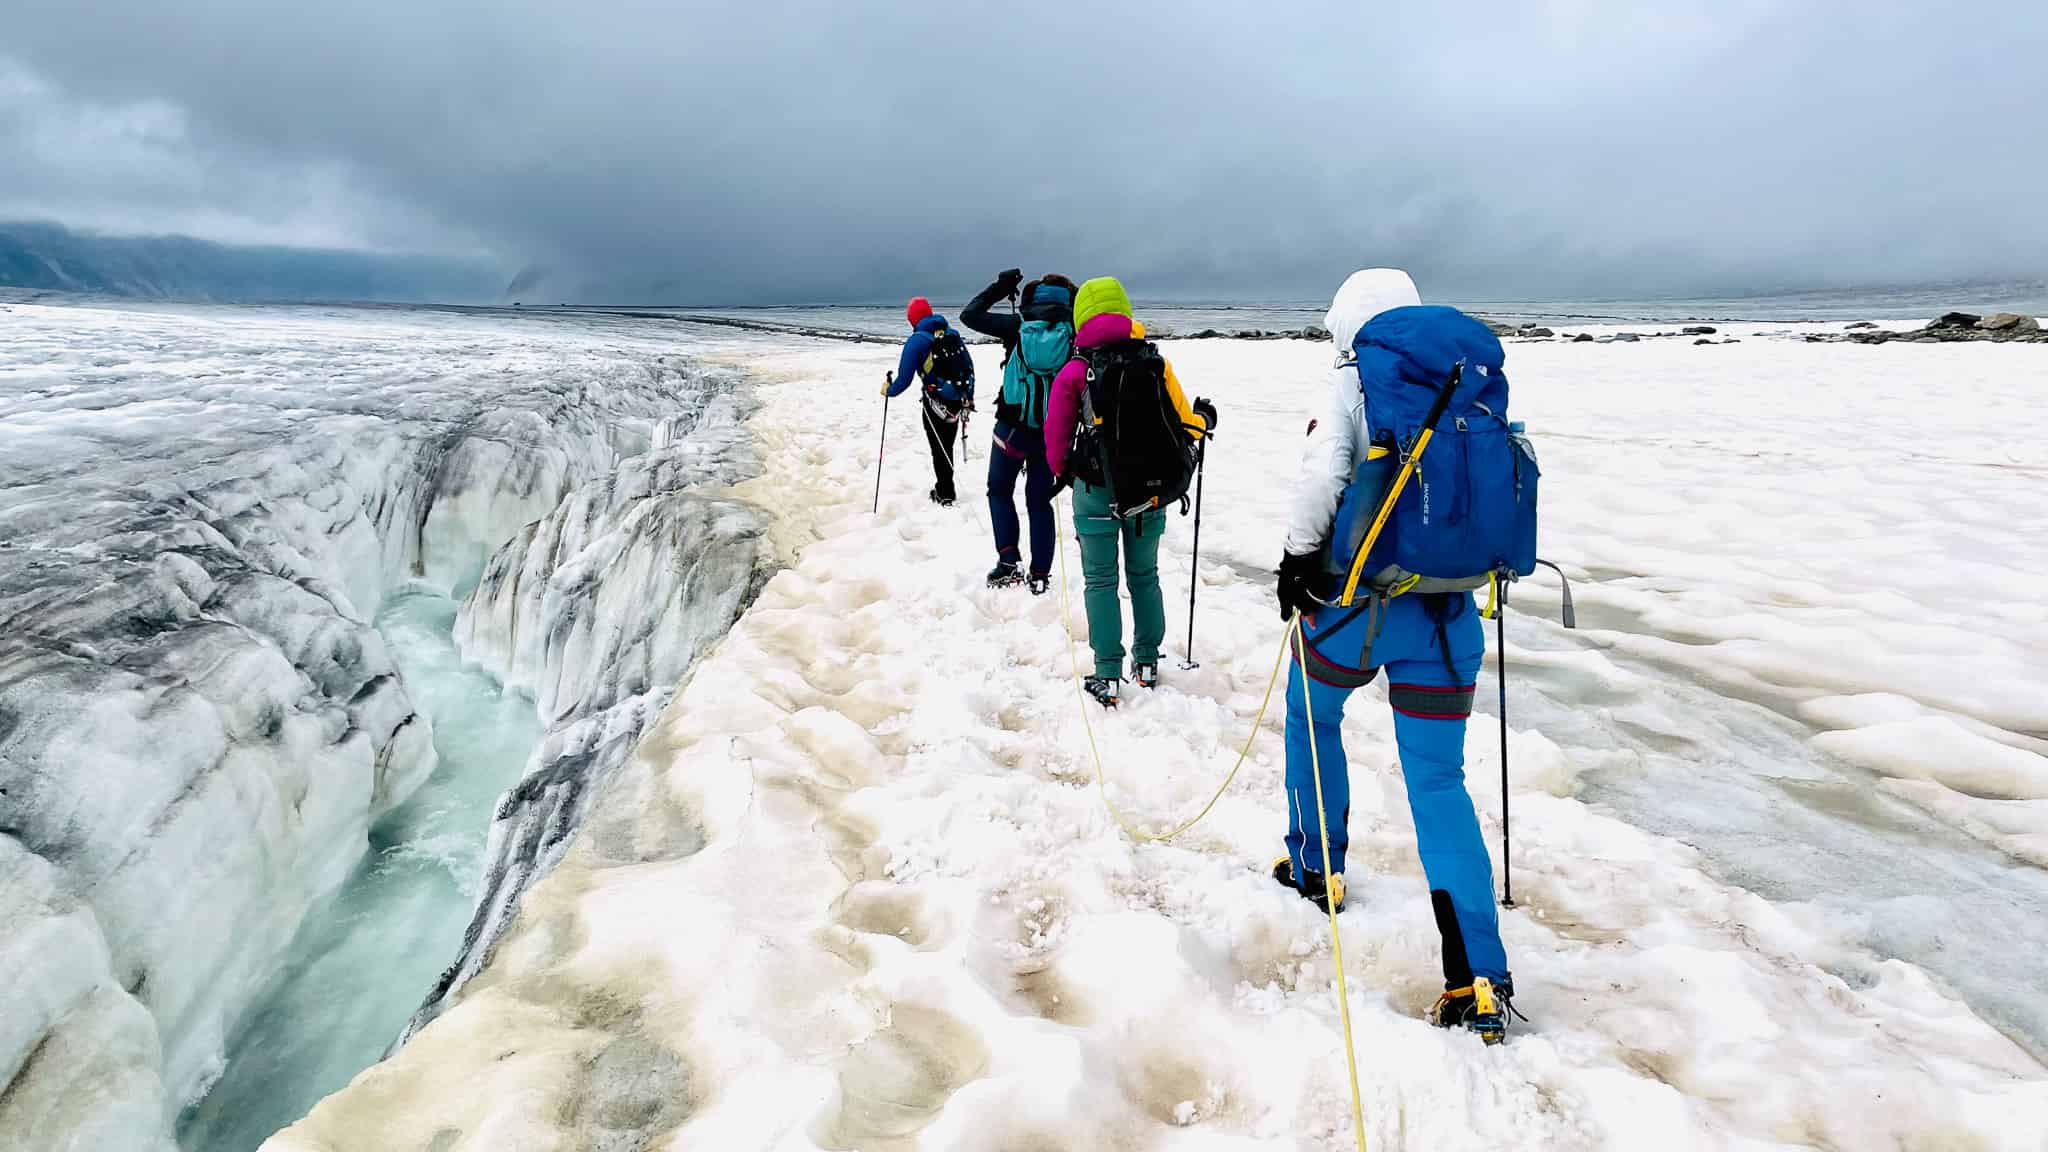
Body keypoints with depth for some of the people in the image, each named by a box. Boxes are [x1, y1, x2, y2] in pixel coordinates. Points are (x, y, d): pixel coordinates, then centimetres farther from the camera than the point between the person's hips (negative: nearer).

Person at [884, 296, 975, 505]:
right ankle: (944, 489, 30)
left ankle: (945, 496, 16)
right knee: (947, 447, 19)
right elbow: (969, 367, 11)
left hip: (936, 403, -5)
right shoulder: (953, 334, 5)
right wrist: (969, 397, 21)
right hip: (958, 401, 5)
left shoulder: (917, 340, -12)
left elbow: (904, 378, -13)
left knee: (939, 449, 8)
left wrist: (889, 390, 6)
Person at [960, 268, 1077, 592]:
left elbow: (969, 314, 2)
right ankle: (1040, 575, 13)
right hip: (1053, 431, 1)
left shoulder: (1017, 325, -5)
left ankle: (1009, 560, 1)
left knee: (999, 491, 17)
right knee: (1039, 500, 13)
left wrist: (999, 288, 11)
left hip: (1013, 427, -1)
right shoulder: (1075, 332, -4)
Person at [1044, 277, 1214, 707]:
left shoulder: (1074, 372, -8)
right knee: (1144, 575, 18)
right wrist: (1205, 420, 25)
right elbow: (1183, 424, 2)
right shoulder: (1155, 362, -4)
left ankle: (1108, 677, 6)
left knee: (1100, 580, 6)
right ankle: (1147, 663, 28)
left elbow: (1056, 436, 0)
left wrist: (1060, 473, 20)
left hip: (1096, 491, -2)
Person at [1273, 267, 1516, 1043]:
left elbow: (1323, 476, -16)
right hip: (1449, 608, 4)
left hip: (1361, 597, -4)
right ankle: (1481, 982, 1)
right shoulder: (1476, 376, 11)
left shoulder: (1358, 377, -4)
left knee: (1312, 712, 25)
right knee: (1439, 781, 6)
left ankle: (1314, 867, 38)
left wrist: (1300, 556, -3)